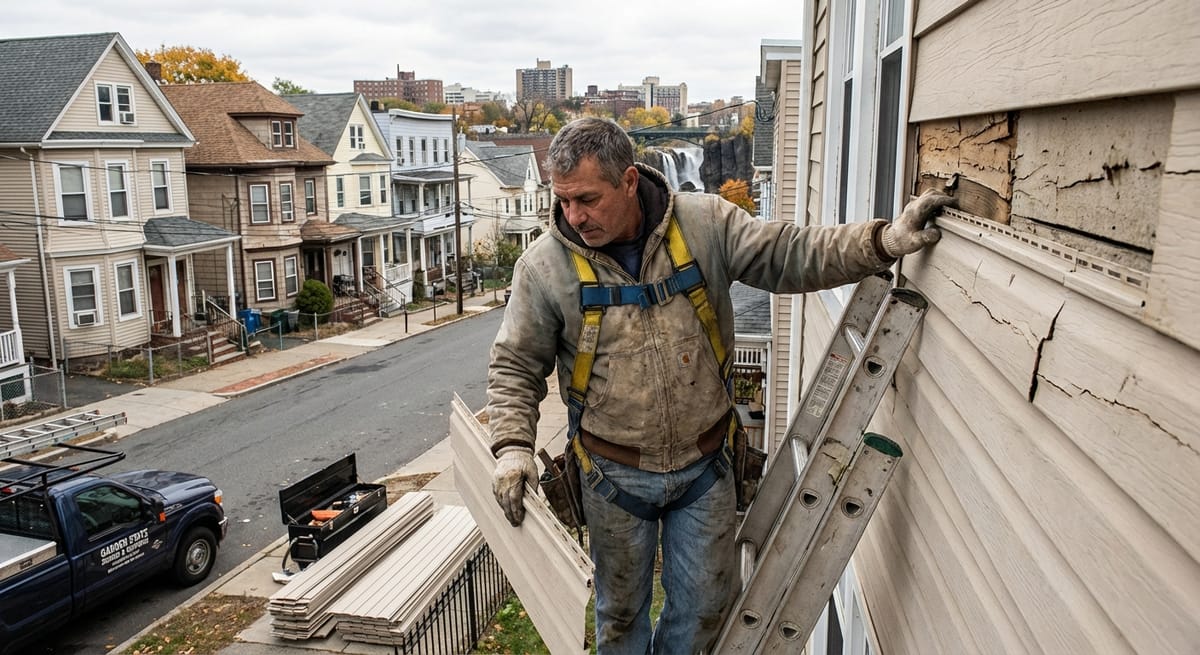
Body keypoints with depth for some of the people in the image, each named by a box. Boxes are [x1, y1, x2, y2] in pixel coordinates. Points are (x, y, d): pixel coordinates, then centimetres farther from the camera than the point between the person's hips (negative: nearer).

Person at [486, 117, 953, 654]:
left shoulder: (705, 223, -9)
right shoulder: (543, 266, -9)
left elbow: (789, 256, -10)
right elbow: (515, 366, -2)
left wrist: (883, 241, -24)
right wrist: (512, 446, -15)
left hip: (705, 465, 1)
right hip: (615, 476, -1)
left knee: (704, 603, 17)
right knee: (621, 609, 18)